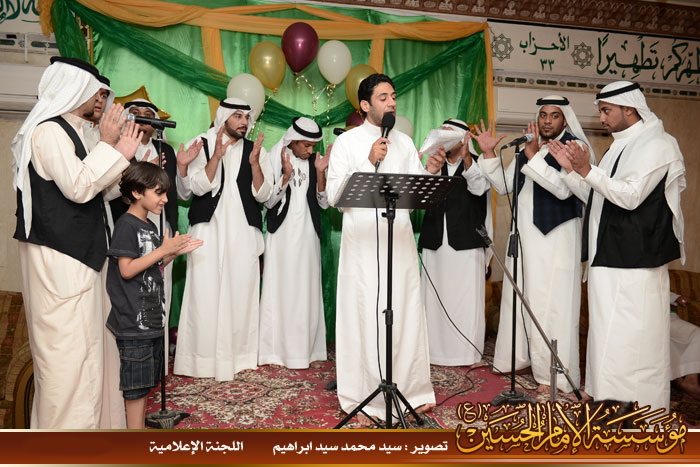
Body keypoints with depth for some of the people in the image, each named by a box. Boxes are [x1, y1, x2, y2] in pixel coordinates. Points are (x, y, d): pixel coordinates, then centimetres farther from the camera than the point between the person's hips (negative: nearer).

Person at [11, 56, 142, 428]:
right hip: (57, 258, -10)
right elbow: (78, 188, -21)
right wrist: (107, 144, -14)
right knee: (65, 346, -4)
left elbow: (92, 188, 16)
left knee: (82, 344, 16)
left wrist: (121, 155, 7)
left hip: (76, 254, 10)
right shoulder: (49, 130, -13)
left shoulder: (69, 131, 16)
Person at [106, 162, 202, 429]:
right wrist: (164, 249, -18)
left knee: (145, 380, 16)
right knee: (136, 381, -1)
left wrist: (175, 252, 6)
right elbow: (127, 269, -18)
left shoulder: (150, 226, 15)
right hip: (133, 320, -9)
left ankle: (140, 426, 26)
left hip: (152, 316, 9)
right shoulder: (126, 225, -12)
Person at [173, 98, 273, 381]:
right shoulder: (202, 145, 5)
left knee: (241, 291, 1)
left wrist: (254, 163, -12)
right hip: (208, 228, -1)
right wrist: (217, 155, -16)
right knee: (205, 291, -3)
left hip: (243, 231, 2)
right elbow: (198, 187, -5)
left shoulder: (256, 150, 9)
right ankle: (203, 356, 6)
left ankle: (238, 355, 11)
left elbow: (262, 195, 3)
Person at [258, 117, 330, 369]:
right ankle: (276, 350, 5)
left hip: (308, 235, 3)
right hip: (282, 234, -3)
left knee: (307, 290, 5)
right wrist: (286, 175, -17)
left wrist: (320, 173, -8)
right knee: (281, 289, -3)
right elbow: (268, 201, -5)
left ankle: (307, 349, 14)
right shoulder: (275, 158, -1)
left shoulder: (314, 162, 8)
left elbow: (324, 203, 4)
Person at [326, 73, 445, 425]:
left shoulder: (404, 142, 14)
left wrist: (430, 171, -8)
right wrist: (370, 162, -16)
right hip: (362, 242, -4)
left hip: (400, 240, 4)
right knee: (364, 316, -1)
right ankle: (363, 399, 11)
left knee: (405, 313, 8)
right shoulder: (346, 142, 1)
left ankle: (410, 390, 23)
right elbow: (334, 194, -9)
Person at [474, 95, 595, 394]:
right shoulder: (527, 149, 15)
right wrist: (489, 154, 2)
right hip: (524, 234, 7)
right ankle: (522, 356, 28)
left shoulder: (574, 147, -6)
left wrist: (534, 157, -24)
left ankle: (554, 373, 5)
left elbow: (564, 188, -21)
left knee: (551, 303, -4)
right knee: (521, 297, 14)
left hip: (555, 236, -7)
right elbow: (504, 185, 12)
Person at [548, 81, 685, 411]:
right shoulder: (622, 146, 19)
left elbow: (631, 196, -21)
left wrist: (587, 171, -23)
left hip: (635, 263, -9)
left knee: (631, 337, -6)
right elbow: (598, 198, 20)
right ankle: (609, 395, 25)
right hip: (610, 258, 9)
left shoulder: (656, 145, -9)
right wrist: (571, 170, 10)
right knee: (610, 334, 14)